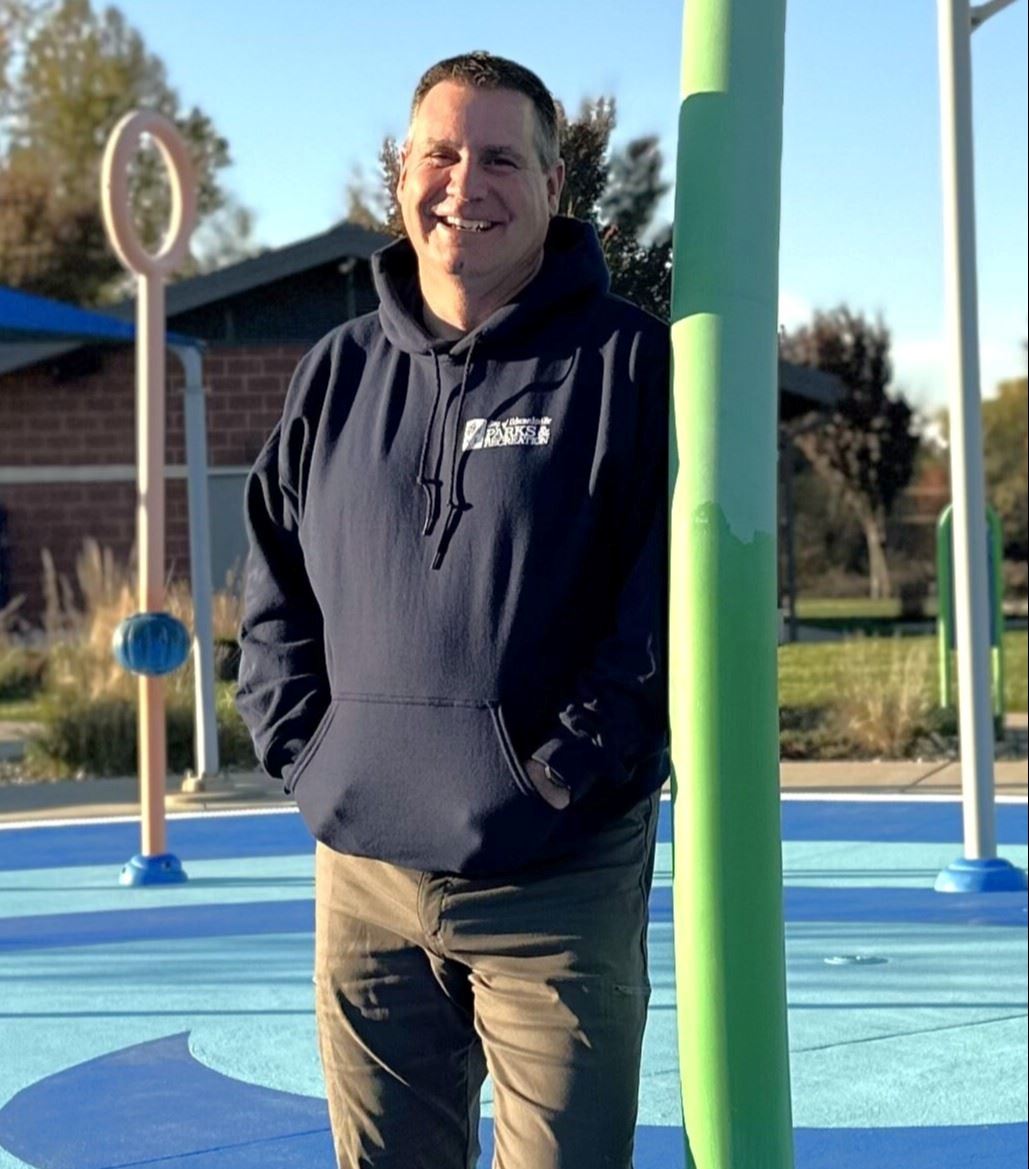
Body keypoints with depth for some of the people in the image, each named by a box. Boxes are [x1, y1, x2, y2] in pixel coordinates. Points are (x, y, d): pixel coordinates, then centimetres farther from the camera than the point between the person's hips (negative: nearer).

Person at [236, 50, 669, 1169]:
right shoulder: (340, 372, 12)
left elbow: (676, 590, -9)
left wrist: (565, 770, -13)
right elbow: (272, 590, 17)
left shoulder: (629, 361, -3)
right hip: (364, 874, 4)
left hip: (559, 879, -4)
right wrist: (309, 751, 4)